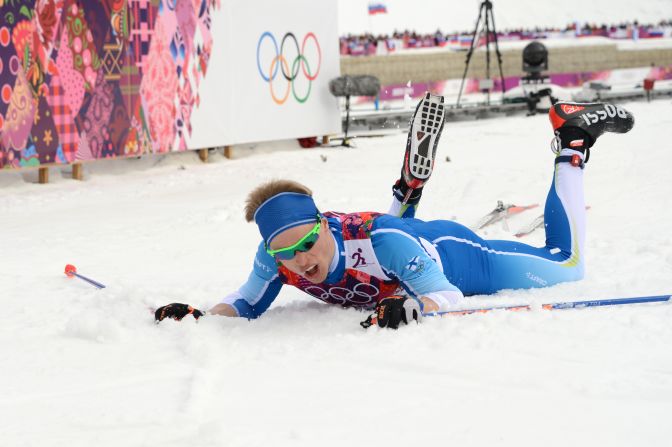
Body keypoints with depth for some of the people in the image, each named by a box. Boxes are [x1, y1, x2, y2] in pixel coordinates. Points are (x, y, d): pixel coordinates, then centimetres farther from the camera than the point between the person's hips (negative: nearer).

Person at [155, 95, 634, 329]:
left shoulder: (380, 241, -45)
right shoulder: (275, 256, -32)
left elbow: (449, 296, -42)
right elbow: (247, 305, -15)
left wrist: (411, 307, -64)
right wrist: (204, 316, -35)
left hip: (458, 256, -5)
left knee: (566, 261, 17)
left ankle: (573, 142, 27)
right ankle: (411, 185, 50)